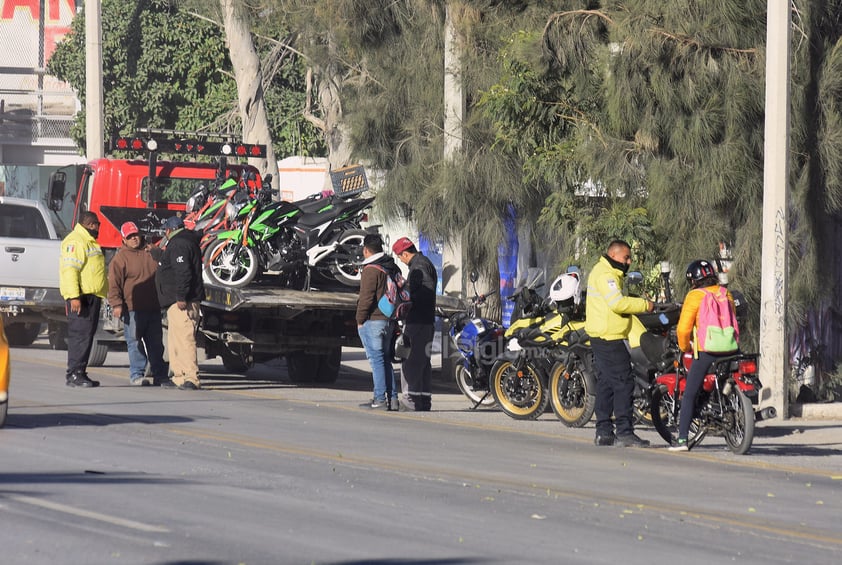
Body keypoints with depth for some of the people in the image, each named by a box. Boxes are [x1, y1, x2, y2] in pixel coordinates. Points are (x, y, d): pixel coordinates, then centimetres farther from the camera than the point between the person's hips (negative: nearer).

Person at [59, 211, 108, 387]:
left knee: (87, 335, 10)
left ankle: (80, 373, 14)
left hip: (92, 297, 11)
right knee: (80, 334, -12)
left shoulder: (89, 242, 23)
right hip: (81, 296, -11)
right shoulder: (76, 242, -10)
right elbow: (70, 270, -19)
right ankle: (74, 374, -13)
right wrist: (74, 297, -26)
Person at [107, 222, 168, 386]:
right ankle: (137, 375, 0)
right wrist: (116, 304, -14)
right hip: (132, 309, -4)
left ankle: (160, 375, 12)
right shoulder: (121, 257, -1)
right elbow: (114, 283, -7)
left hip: (153, 308, 4)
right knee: (135, 343, -4)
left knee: (156, 343, 7)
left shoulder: (151, 253, 12)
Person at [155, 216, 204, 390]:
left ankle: (192, 378, -21)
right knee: (175, 341, 16)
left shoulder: (179, 245, -12)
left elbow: (183, 272, -22)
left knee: (184, 339, -16)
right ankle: (179, 377, 20)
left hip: (182, 304, -11)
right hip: (176, 303, 11)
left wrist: (181, 297, -26)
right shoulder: (183, 243, 22)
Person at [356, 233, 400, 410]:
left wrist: (360, 319, -8)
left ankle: (380, 399, -9)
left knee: (376, 358, -7)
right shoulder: (393, 268, 12)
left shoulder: (371, 270, -14)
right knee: (385, 358, 13)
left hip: (372, 321, -8)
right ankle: (392, 397, 11)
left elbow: (366, 297, -17)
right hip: (389, 320, 8)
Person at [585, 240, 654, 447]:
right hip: (609, 338, -11)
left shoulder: (604, 272, 21)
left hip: (601, 338, 11)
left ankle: (603, 432, 15)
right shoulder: (606, 275, -14)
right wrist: (645, 305, -16)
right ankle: (624, 432, -14)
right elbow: (618, 303, -24)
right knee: (623, 382, -12)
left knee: (606, 384, 12)